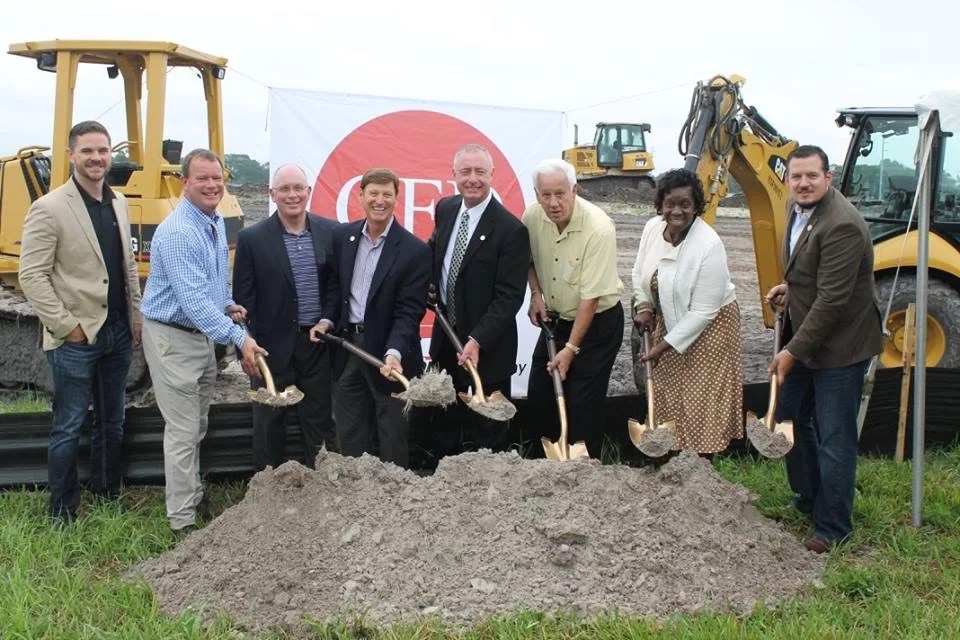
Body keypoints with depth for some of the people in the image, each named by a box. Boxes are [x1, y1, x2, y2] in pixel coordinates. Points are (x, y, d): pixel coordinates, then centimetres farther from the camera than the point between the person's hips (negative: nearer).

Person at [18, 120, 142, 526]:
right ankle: (62, 512, 17)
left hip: (118, 334, 6)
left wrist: (137, 320, 11)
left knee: (112, 423, 17)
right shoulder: (48, 209, -12)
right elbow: (31, 276, -14)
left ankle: (108, 494, 32)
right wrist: (66, 326, -15)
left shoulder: (118, 204, 8)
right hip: (75, 340, -6)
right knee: (68, 429, 4)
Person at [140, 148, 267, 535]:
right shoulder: (178, 233, -23)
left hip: (203, 334, 9)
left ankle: (193, 497, 35)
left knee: (197, 427, 20)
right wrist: (239, 339, -33)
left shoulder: (216, 222, 6)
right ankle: (182, 521, 7)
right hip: (173, 337, -9)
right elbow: (193, 298, -30)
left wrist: (228, 304, 1)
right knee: (183, 431, -3)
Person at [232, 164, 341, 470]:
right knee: (269, 422, 10)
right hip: (272, 345, -2)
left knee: (320, 419, 12)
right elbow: (243, 297, -4)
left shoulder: (330, 232, 2)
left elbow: (339, 282, 8)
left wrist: (328, 319, -6)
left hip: (319, 341, 2)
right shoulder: (252, 238, -5)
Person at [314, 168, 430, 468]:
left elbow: (409, 311, -16)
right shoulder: (342, 236, 3)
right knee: (350, 437, 15)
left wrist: (394, 353, -29)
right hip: (347, 347, 5)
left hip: (388, 353, -4)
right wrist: (326, 319, 2)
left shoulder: (414, 250, -12)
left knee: (392, 442, 9)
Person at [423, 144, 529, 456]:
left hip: (487, 346, -6)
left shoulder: (511, 229, -20)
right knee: (444, 422, 20)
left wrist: (477, 341, -28)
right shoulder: (445, 209, 0)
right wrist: (429, 284, 2)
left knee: (486, 431, 11)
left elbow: (509, 296, -21)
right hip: (446, 336, 6)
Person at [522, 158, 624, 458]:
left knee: (584, 403, -5)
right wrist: (536, 294, -3)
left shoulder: (598, 228, -28)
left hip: (598, 321, -6)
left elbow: (591, 296, -25)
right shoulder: (532, 216, -11)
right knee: (539, 394, 13)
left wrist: (571, 348, -23)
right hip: (556, 317, 6)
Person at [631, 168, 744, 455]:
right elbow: (640, 273, 10)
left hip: (708, 327, -6)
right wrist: (643, 306, -6)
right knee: (668, 398, 12)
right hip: (669, 321, 6)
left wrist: (665, 345, -21)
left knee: (700, 407, -2)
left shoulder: (709, 246, -27)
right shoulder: (652, 227, -8)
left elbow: (702, 312, -24)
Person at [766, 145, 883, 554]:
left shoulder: (841, 225, -26)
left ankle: (832, 529, 15)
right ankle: (809, 499, 40)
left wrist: (793, 351, -24)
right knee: (789, 417, 20)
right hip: (803, 337, 10)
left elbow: (831, 300, -27)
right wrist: (790, 287, 5)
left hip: (838, 346, -9)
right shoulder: (796, 208, 4)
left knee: (834, 439, 0)